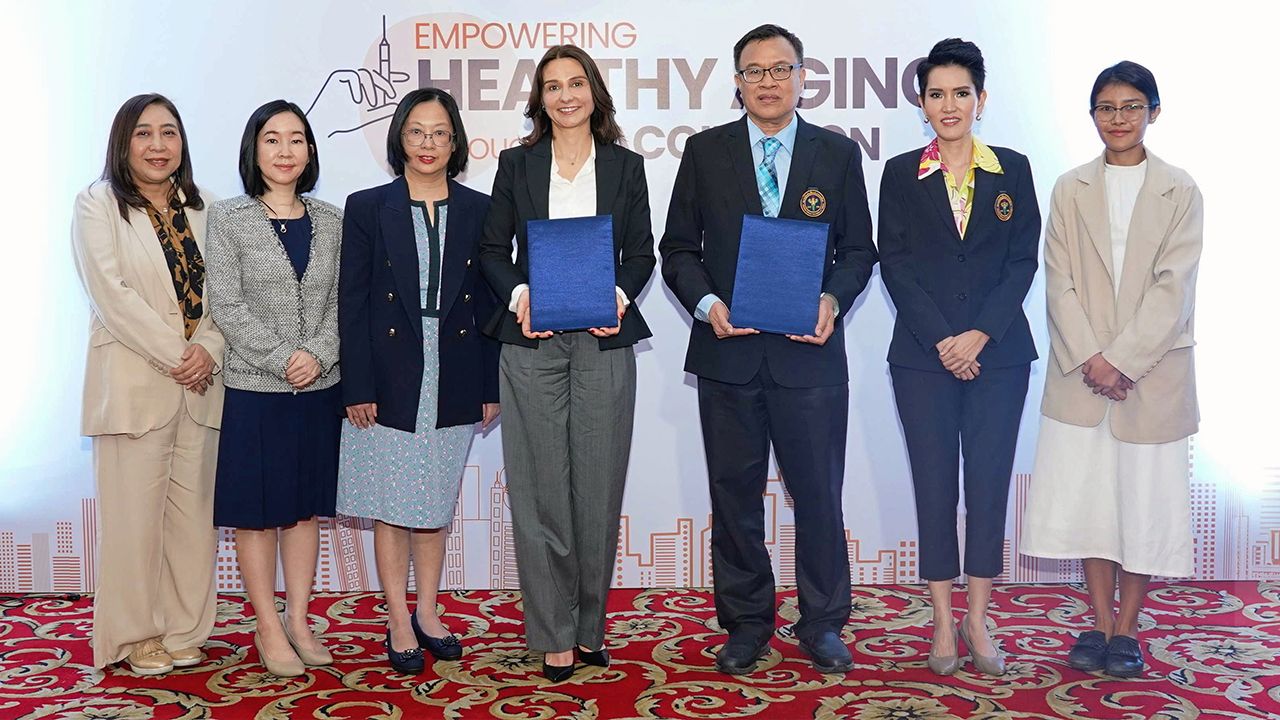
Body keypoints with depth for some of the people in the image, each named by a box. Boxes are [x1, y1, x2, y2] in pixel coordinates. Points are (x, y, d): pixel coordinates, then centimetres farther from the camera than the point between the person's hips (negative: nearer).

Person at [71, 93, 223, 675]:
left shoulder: (201, 209, 14)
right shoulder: (98, 205, 1)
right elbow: (111, 295, -10)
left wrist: (209, 350, -9)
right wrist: (174, 355, -14)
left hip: (199, 386, 4)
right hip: (133, 385, -4)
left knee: (194, 511, 6)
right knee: (135, 512, 0)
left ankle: (184, 631, 18)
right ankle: (136, 636, 14)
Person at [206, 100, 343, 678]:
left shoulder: (331, 222, 8)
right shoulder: (227, 219, -2)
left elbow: (341, 302, 4)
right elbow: (226, 305, -8)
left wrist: (319, 353, -12)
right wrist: (281, 360, -15)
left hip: (319, 387, 4)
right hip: (253, 388, -3)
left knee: (306, 506, 11)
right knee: (257, 510, 4)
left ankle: (298, 621, 23)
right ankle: (269, 627, 17)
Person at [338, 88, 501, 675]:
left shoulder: (478, 210, 6)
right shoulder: (367, 208, 0)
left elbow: (488, 302, 6)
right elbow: (352, 304, -3)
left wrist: (491, 387, 2)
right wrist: (357, 388, -8)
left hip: (453, 383, 2)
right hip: (390, 380, -2)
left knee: (437, 504, 12)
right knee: (392, 506, 4)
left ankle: (427, 613, 26)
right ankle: (399, 623, 17)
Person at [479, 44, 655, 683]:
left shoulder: (625, 166, 11)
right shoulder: (516, 164, 10)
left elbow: (641, 253, 10)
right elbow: (493, 250, 9)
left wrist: (621, 295, -9)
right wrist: (518, 294, -10)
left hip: (604, 342, 1)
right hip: (532, 342, 0)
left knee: (598, 485, 3)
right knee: (540, 489, 0)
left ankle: (590, 625, 17)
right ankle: (553, 635, 10)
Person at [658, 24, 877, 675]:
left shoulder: (839, 154, 6)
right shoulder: (705, 152, 6)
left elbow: (858, 250, 8)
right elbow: (678, 248, 6)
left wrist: (832, 300, -11)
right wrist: (707, 303, -11)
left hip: (810, 351, 0)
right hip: (728, 352, 1)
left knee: (819, 493, 6)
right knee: (735, 495, 9)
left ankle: (821, 623, 23)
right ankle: (746, 623, 24)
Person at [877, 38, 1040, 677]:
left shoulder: (1013, 170, 7)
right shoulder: (901, 174, 5)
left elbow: (1023, 261, 2)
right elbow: (895, 265, -1)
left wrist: (980, 333, -11)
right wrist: (940, 339, -10)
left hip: (998, 354, 1)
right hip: (923, 355, -1)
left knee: (989, 484, 4)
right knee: (935, 486, 3)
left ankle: (978, 619, 16)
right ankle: (943, 622, 14)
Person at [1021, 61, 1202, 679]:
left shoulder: (1180, 192, 1)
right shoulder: (1070, 190, 7)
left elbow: (1172, 287, -7)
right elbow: (1059, 284, 1)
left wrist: (1122, 360, -14)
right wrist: (1089, 358, -10)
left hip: (1152, 369, -1)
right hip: (1081, 371, 2)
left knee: (1145, 497, 4)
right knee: (1089, 494, 5)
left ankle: (1126, 629, 16)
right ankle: (1100, 623, 18)